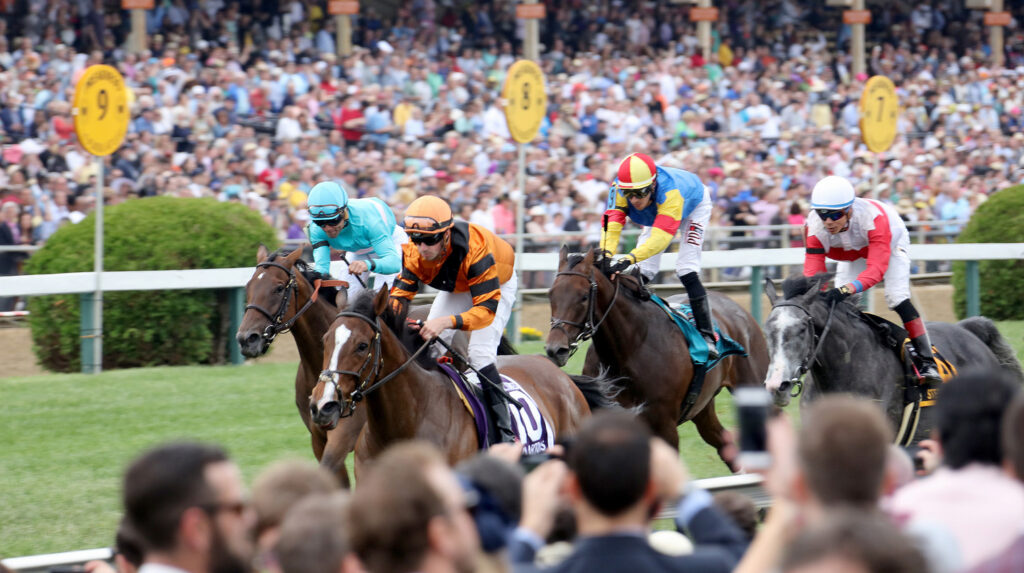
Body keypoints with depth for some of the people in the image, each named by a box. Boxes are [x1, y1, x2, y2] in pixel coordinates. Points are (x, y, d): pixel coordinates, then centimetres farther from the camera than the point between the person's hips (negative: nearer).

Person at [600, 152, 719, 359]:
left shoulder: (669, 192, -49)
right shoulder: (619, 187, -36)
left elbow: (662, 236, -58)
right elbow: (612, 223, -43)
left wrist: (629, 259, -71)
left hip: (694, 204, -5)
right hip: (657, 210, 5)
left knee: (687, 271, -19)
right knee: (643, 270, -5)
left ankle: (707, 336, -15)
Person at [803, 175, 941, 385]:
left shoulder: (872, 217, -47)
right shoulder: (815, 226, -34)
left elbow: (877, 268, -52)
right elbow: (813, 271, -37)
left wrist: (848, 289, -68)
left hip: (891, 242, -4)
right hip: (853, 255, 4)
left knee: (896, 296, -21)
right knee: (840, 302, -9)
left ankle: (927, 361, -15)